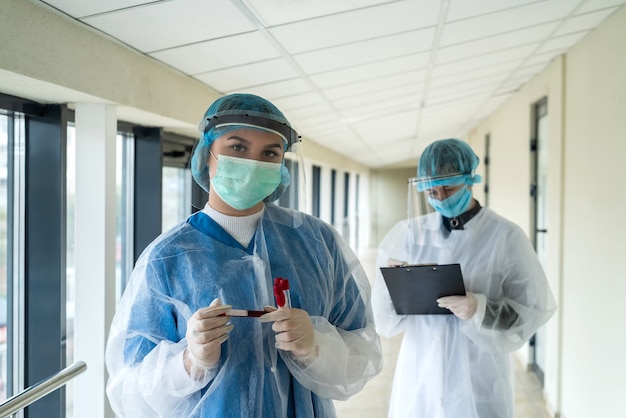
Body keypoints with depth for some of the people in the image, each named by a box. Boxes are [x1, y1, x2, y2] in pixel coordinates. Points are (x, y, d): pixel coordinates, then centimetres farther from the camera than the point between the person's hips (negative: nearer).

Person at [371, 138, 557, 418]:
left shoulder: (505, 236, -7)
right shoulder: (411, 232, 1)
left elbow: (534, 308, -7)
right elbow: (386, 316, 4)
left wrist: (481, 310, -22)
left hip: (477, 380, -2)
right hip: (419, 375, 3)